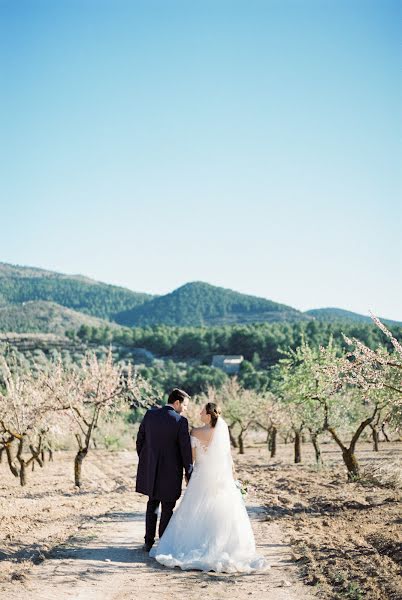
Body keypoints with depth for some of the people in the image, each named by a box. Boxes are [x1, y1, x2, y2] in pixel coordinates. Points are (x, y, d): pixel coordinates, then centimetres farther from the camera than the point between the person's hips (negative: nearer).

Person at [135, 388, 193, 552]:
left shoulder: (150, 414, -1)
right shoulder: (180, 421, -14)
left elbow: (140, 440, 5)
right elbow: (185, 450, -13)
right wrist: (189, 474, -2)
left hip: (150, 469, 4)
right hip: (170, 471, -4)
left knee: (152, 504, 19)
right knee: (167, 508, 9)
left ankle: (149, 542, 22)